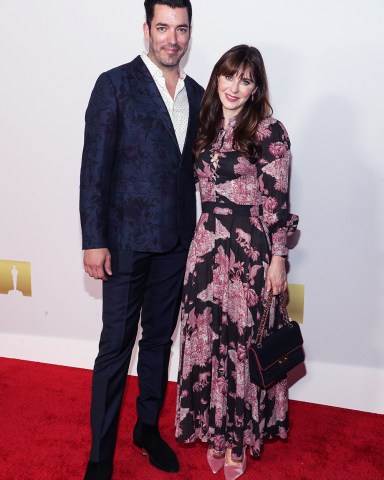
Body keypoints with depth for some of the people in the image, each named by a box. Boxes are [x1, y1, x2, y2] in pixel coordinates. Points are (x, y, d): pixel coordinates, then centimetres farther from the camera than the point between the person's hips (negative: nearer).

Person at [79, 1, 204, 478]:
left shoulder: (196, 94, 10)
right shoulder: (115, 84, -6)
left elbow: (193, 166, 12)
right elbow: (94, 167, -9)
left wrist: (194, 232, 7)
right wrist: (94, 241, -13)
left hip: (176, 241, 5)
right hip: (127, 238, -5)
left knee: (159, 337, 15)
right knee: (116, 345, 3)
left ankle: (148, 426, 34)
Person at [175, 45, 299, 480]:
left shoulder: (268, 132, -8)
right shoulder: (208, 127, 10)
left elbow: (276, 202, -9)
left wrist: (277, 258, -10)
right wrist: (206, 237, 11)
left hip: (250, 248, -5)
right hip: (207, 243, 6)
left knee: (242, 338, 5)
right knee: (207, 336, 10)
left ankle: (239, 435, 26)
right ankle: (215, 430, 30)